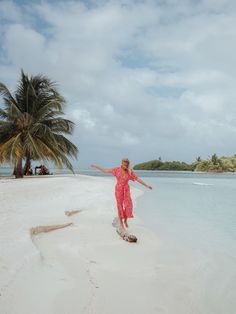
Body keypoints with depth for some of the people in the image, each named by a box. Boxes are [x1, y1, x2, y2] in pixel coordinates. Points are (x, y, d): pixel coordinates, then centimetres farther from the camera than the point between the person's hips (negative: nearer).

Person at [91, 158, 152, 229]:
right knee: (120, 206, 1)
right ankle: (121, 222, 14)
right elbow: (106, 171, 0)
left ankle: (125, 220, 17)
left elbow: (138, 179, -4)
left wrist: (146, 185, -8)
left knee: (128, 205, -7)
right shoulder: (117, 169, -5)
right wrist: (96, 167, 0)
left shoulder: (130, 172, -4)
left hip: (126, 190, 1)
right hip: (118, 189, -1)